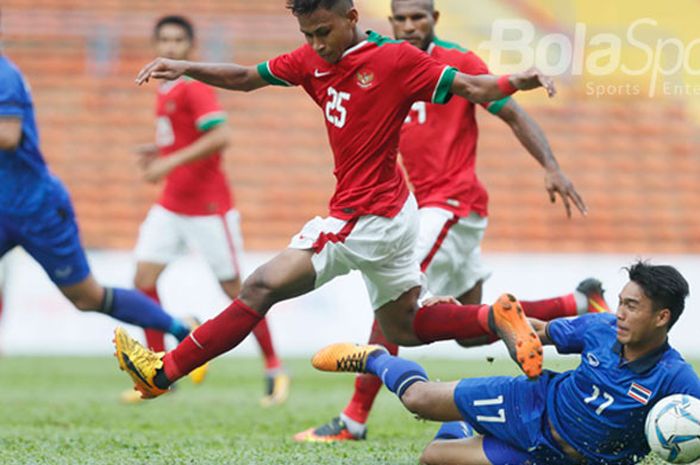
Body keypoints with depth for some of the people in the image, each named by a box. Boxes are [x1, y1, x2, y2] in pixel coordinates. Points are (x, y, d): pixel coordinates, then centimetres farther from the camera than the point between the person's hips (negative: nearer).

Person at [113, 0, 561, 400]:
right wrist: (184, 68, -2)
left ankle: (164, 372, -2)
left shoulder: (396, 59, -14)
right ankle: (496, 318, 11)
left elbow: (470, 87, -11)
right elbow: (245, 78, 12)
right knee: (402, 327, 19)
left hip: (366, 217, -9)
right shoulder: (313, 60, 6)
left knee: (262, 288, -7)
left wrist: (516, 81, -31)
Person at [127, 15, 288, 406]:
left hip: (208, 205, -8)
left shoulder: (194, 87, -14)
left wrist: (171, 161, -29)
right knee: (144, 279, -3)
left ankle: (275, 369, 14)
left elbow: (220, 136, -27)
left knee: (235, 289, -1)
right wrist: (157, 151, 9)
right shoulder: (166, 90, 13)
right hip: (171, 207, 8)